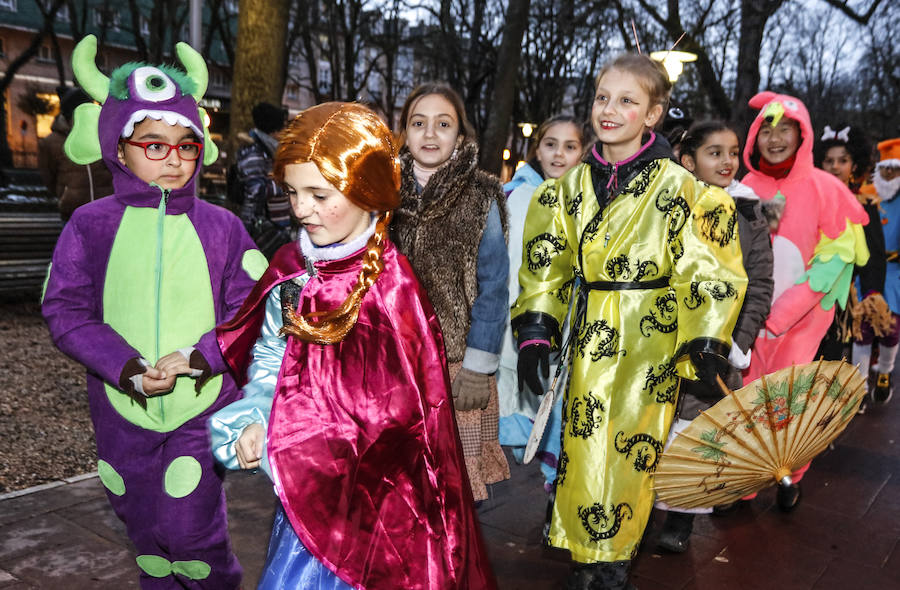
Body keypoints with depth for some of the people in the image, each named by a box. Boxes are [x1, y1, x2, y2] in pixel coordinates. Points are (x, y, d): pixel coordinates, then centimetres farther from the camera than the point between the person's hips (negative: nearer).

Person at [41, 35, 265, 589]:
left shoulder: (220, 226, -3)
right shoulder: (91, 224, -2)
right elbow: (66, 310, -3)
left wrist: (197, 357, -19)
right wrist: (129, 370, -16)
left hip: (203, 404, -2)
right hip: (123, 407, 2)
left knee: (189, 529, -3)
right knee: (146, 527, 17)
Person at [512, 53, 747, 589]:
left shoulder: (679, 187, -6)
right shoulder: (573, 185, 6)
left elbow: (708, 273, -5)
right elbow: (546, 265, 9)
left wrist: (706, 344, -10)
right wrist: (535, 332, 2)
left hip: (652, 339, -3)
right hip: (590, 337, 4)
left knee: (631, 448, 1)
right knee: (584, 446, 6)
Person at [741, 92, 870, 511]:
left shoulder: (825, 189, -7)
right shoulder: (745, 188, 1)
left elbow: (833, 257, -8)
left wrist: (781, 314, -14)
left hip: (799, 319, -2)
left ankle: (791, 476, 27)